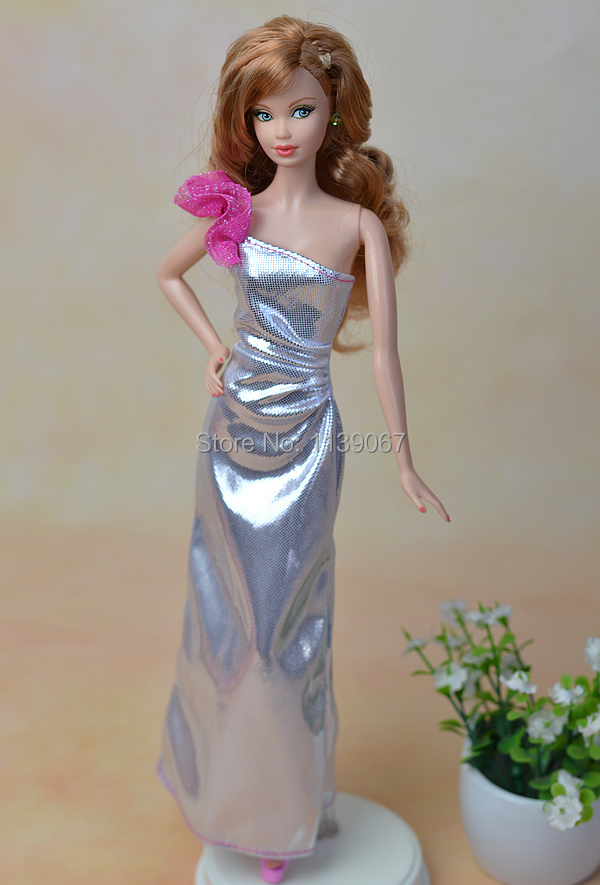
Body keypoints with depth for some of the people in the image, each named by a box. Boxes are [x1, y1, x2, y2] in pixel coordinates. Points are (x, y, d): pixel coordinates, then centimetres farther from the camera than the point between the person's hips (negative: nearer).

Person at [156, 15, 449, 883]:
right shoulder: (235, 210, -1)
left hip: (306, 436, -2)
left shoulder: (359, 222, -7)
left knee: (287, 611, 8)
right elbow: (168, 273, 16)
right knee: (229, 601, 16)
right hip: (234, 426, 3)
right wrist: (215, 349, 3)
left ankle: (284, 808, 31)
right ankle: (228, 778, 42)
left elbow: (384, 346, -8)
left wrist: (403, 459, -9)